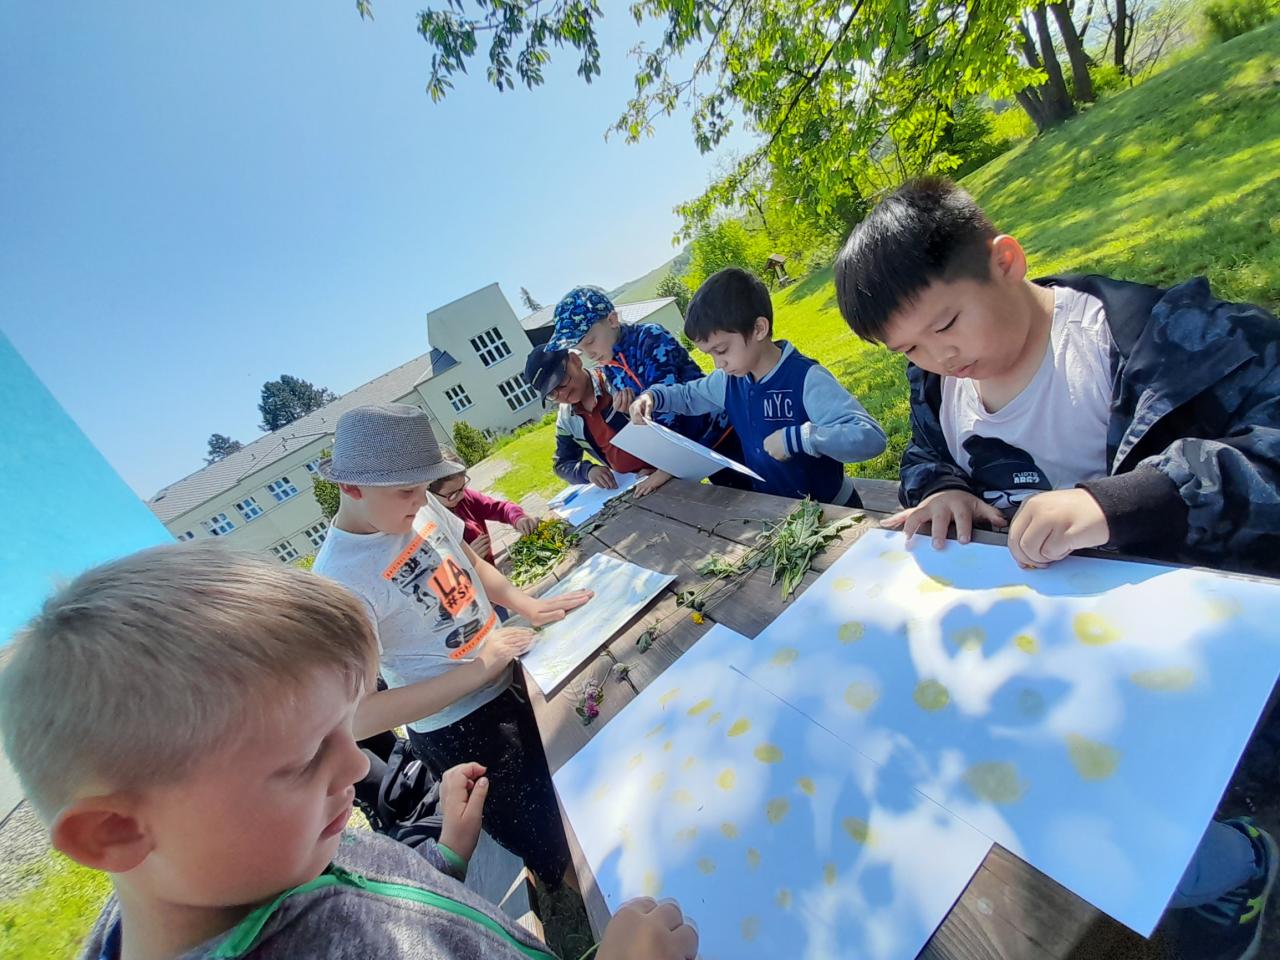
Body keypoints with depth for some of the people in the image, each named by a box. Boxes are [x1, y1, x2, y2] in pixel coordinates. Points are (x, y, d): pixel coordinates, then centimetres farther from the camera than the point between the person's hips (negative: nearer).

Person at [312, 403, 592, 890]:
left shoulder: (421, 507, -9)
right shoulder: (340, 580, -27)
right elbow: (357, 716, -25)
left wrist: (525, 604, -6)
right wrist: (475, 671, -26)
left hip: (511, 677, 6)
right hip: (458, 730, -6)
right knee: (556, 855, 12)